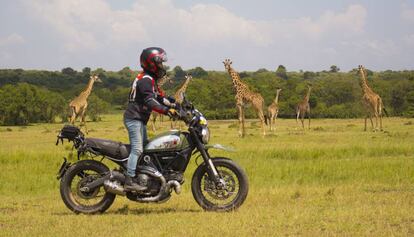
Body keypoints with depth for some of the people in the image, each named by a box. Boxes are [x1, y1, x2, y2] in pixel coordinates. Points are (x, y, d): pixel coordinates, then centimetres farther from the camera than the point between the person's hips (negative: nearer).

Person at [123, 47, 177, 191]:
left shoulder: (151, 79, 18)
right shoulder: (145, 80, -16)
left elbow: (160, 97, 19)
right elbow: (150, 101, -27)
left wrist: (175, 105, 8)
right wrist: (167, 111, -34)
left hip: (140, 119, 11)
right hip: (134, 118, -11)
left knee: (144, 147, 14)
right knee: (137, 149, -17)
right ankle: (129, 182, -23)